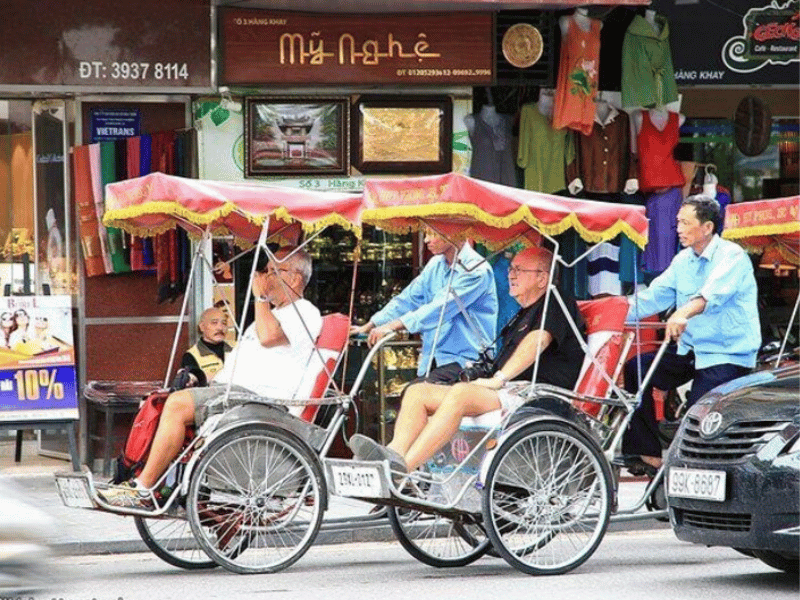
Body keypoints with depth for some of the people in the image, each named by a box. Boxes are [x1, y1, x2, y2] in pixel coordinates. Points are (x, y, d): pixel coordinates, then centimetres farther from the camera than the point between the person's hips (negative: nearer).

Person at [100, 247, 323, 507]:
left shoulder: (305, 314, -5)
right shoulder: (274, 313, 29)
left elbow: (269, 337, -25)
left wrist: (260, 297, -11)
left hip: (258, 399, -11)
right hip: (233, 391, 11)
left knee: (178, 405, -23)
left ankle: (143, 490, -21)